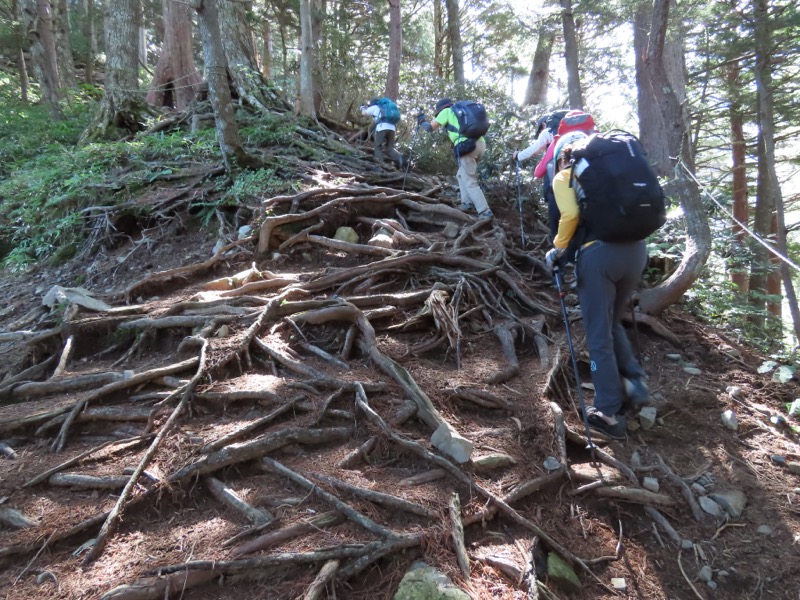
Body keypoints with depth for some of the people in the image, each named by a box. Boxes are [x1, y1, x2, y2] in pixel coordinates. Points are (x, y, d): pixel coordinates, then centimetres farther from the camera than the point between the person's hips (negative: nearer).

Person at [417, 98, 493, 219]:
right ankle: (467, 202, 14)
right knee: (462, 175, 24)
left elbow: (430, 127, 11)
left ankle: (485, 212, -14)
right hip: (480, 143, 8)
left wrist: (421, 120, 31)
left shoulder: (446, 111, 12)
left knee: (470, 182, -6)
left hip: (467, 146, -8)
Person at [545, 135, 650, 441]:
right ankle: (635, 383, 12)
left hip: (599, 252, -6)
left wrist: (559, 248, 7)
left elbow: (570, 215, -8)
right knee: (613, 324, 25)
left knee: (599, 336, 3)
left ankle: (609, 414, 8)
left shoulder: (564, 176, 9)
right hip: (635, 249, 6)